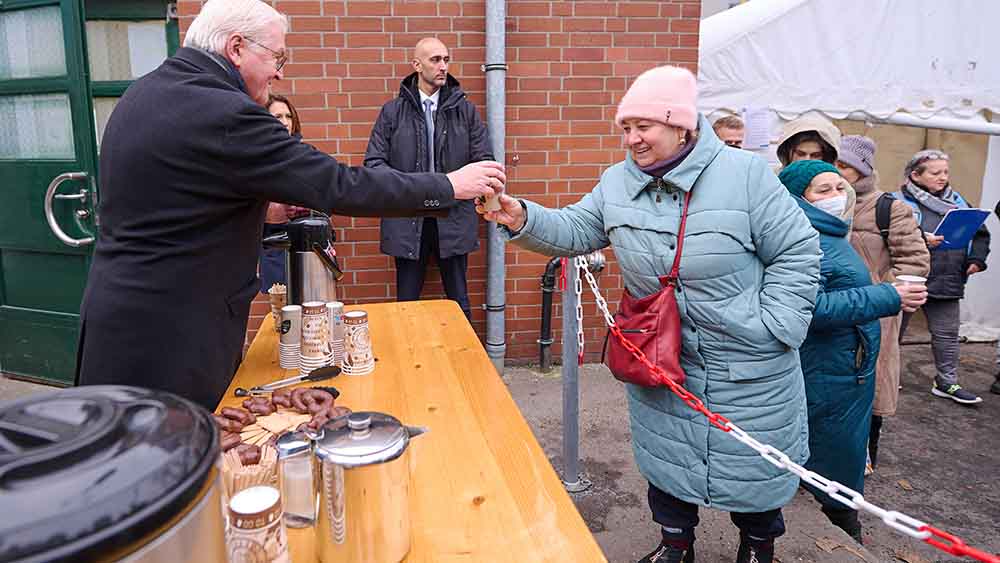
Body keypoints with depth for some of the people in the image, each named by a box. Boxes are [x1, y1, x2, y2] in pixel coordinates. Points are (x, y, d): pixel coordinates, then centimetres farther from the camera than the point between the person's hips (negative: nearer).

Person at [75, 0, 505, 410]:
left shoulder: (142, 93, 8)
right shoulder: (225, 114, -22)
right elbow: (339, 187, -22)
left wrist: (262, 207, 12)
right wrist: (450, 186, -13)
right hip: (167, 337, -9)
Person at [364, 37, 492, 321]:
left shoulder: (465, 109, 6)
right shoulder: (392, 111, 4)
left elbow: (484, 160, 4)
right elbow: (373, 162, 1)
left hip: (453, 219, 1)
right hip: (407, 220, 0)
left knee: (459, 302, 11)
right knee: (407, 302, 9)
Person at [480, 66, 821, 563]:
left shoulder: (745, 174, -16)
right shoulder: (617, 183, -1)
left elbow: (797, 253, -12)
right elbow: (573, 232, -2)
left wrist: (772, 327, -17)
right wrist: (523, 219, -21)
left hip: (748, 365, -3)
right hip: (662, 360, 4)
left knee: (753, 461, 13)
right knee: (666, 454, 17)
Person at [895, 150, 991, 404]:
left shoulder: (957, 201, 12)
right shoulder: (900, 201, -9)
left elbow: (980, 233, 17)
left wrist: (977, 259, 3)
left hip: (947, 283, 6)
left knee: (947, 334, 11)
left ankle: (947, 383, 24)